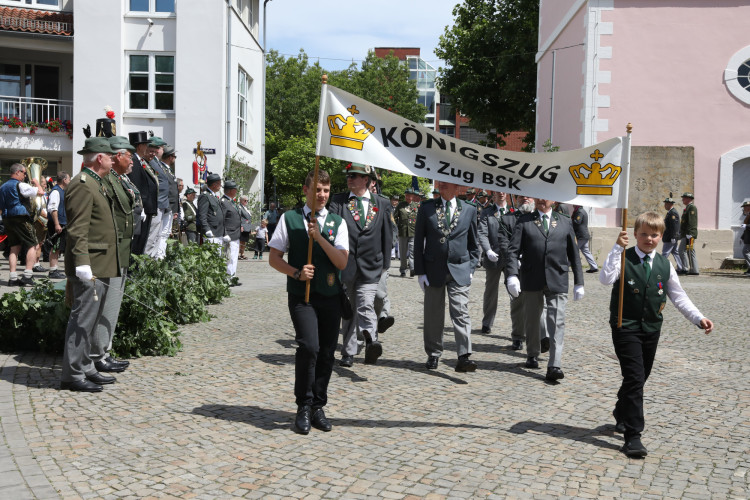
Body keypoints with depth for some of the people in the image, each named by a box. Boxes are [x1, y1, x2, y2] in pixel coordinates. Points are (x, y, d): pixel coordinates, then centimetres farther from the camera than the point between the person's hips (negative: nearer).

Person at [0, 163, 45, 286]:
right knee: (32, 245, 0)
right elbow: (41, 192, -12)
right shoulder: (20, 185, -10)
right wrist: (36, 183, 6)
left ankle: (13, 278, 4)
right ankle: (27, 275, -9)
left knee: (14, 248, 9)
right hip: (21, 219, -8)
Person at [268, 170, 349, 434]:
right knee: (309, 346, -19)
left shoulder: (337, 223, 8)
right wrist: (296, 273, -11)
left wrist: (319, 237, -12)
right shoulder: (289, 219, 4)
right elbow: (274, 258, 5)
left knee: (327, 353, 5)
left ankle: (317, 407, 22)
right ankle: (304, 406, -2)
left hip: (331, 296, 3)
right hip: (301, 296, -3)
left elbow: (342, 262, -2)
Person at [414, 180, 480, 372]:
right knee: (433, 315, 8)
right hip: (433, 270, 1)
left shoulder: (469, 210, 6)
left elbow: (473, 243, 13)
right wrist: (420, 271, -2)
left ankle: (464, 358, -11)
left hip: (459, 270, -1)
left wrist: (471, 268, 4)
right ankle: (433, 355, 20)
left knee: (461, 313, -9)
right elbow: (419, 241, 4)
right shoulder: (426, 208, 4)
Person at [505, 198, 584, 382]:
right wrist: (512, 275, -17)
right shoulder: (524, 221, 6)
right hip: (532, 280, 0)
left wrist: (579, 282, 9)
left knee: (557, 324, -8)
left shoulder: (565, 222, 12)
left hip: (557, 281, 0)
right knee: (532, 321, 12)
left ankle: (554, 366, -10)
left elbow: (574, 254, 13)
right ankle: (532, 355, 33)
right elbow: (513, 250, -2)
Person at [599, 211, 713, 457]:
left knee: (640, 378, 15)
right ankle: (632, 436, -7)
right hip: (626, 328, -5)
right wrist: (618, 248, -29)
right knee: (635, 378, -12)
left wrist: (698, 318, -1)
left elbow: (678, 296, 10)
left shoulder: (664, 264, 7)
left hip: (652, 328, 5)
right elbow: (606, 278, -26)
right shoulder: (623, 258, -7)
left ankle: (621, 414, 41)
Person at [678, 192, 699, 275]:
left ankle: (685, 269, -9)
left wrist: (689, 235, -23)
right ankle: (694, 271, 10)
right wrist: (681, 234, 23)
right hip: (686, 234, 10)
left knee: (682, 251, -10)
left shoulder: (692, 207, -11)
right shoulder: (688, 207, 20)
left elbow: (691, 222, -19)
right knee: (690, 252, 9)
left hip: (689, 235, -10)